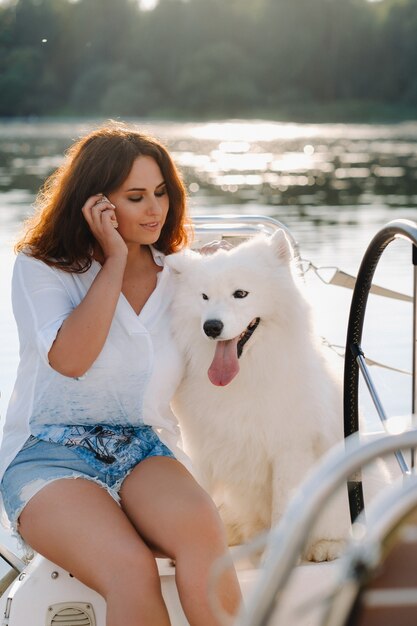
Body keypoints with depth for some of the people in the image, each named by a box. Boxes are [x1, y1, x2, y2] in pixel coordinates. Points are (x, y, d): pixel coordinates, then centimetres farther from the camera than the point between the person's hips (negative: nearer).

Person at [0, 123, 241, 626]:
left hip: (145, 451, 3)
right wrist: (114, 259, -9)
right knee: (131, 569, -33)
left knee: (202, 532, -34)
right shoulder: (42, 267, 3)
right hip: (49, 454, -3)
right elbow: (70, 358, -15)